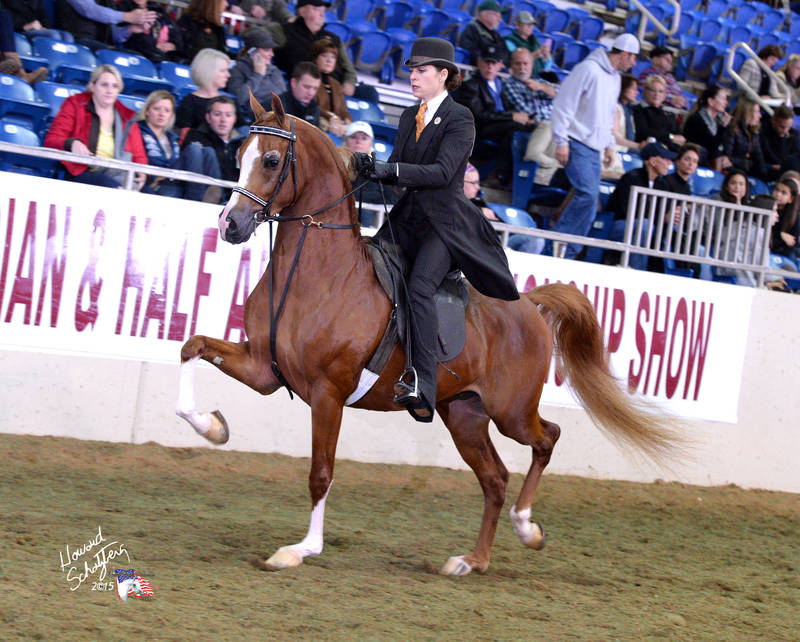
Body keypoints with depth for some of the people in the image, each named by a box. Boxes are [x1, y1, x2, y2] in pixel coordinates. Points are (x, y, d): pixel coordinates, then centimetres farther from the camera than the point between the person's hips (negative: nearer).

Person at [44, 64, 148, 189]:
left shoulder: (127, 118, 22)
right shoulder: (75, 105, 13)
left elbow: (139, 156, 25)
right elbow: (51, 141, 5)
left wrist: (141, 174, -1)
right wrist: (72, 143, -19)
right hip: (83, 173, -3)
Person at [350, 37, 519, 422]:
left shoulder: (459, 119, -7)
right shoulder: (409, 117, 15)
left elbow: (442, 171, -20)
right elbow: (396, 169, 12)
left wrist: (390, 169, -29)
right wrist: (370, 167, -10)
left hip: (444, 220, -8)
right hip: (408, 215, 8)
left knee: (419, 287, -26)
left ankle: (423, 386, -32)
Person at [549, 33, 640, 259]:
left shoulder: (615, 77, 18)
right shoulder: (589, 69, -11)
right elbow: (564, 104, -13)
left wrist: (609, 145, 21)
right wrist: (561, 141, -16)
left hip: (594, 148, 9)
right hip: (577, 144, -9)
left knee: (590, 203, 3)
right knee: (587, 194, -22)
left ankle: (567, 253, 6)